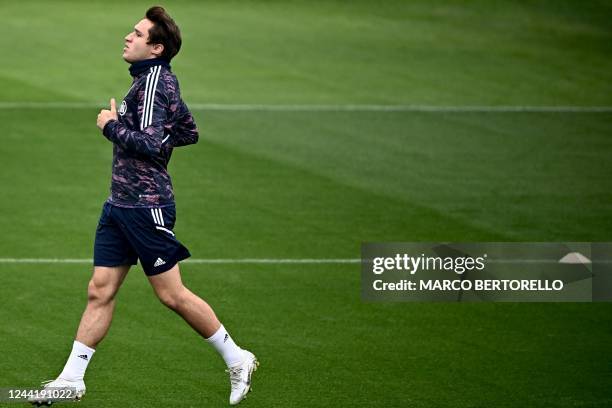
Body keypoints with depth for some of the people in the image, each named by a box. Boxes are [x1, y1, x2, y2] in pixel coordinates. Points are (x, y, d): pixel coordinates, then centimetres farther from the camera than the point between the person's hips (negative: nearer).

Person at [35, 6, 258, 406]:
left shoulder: (154, 81, -16)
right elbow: (189, 132, 23)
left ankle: (237, 360, 11)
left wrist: (112, 126, -12)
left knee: (172, 294, -2)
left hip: (146, 206, -10)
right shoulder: (159, 79, 13)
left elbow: (150, 144, -25)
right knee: (100, 292, 7)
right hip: (121, 204, 10)